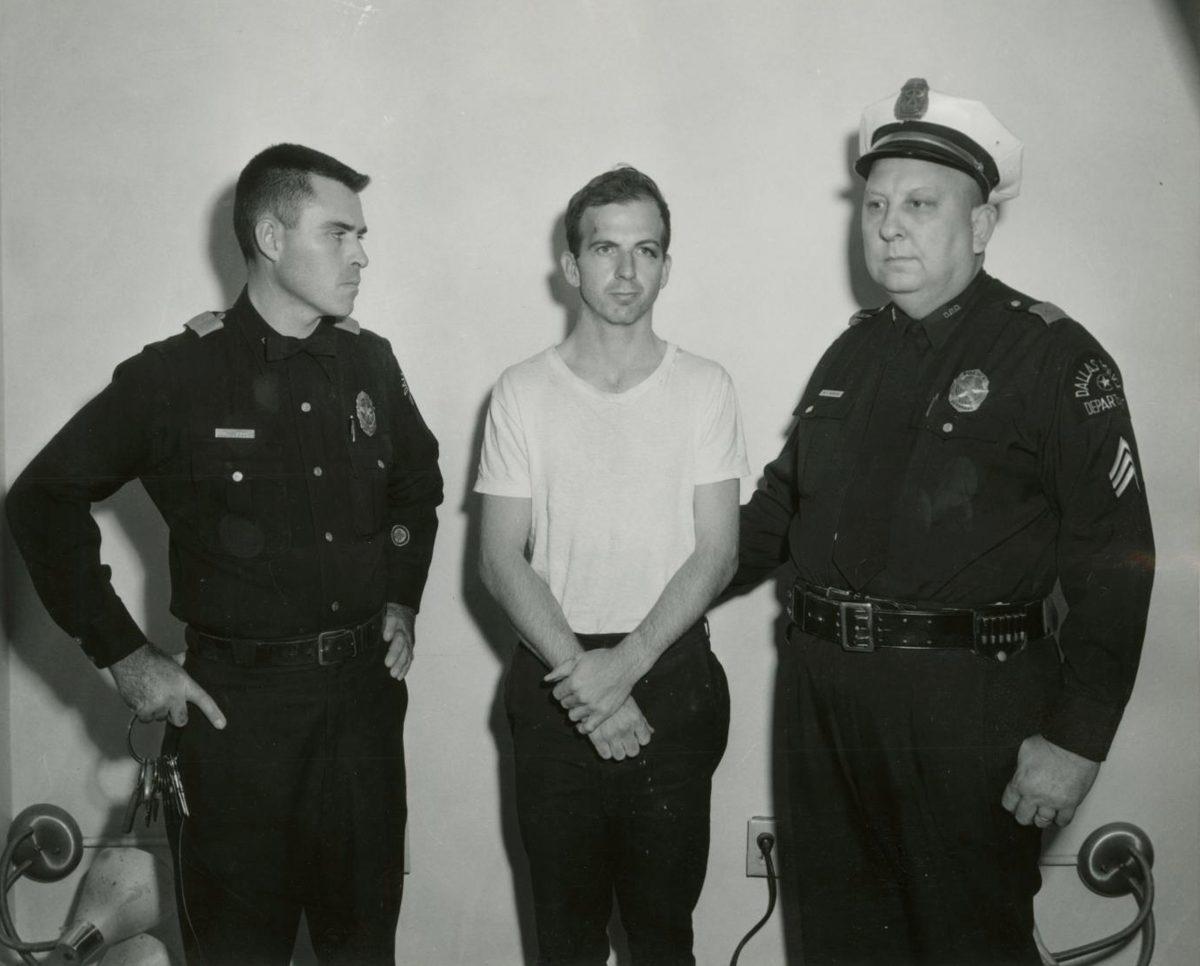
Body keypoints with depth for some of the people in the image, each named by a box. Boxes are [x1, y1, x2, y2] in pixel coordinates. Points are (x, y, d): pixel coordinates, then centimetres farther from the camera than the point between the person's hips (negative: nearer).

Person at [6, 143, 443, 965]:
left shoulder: (370, 362, 2)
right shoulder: (177, 375, -10)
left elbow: (419, 480, 20)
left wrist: (402, 601, 10)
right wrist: (124, 655, -7)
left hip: (365, 685, 4)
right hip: (236, 696, -4)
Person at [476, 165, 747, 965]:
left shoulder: (705, 389, 0)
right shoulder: (523, 393, 1)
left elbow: (717, 553, -4)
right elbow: (501, 558, -2)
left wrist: (625, 665, -15)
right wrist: (578, 674, -13)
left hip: (670, 677, 0)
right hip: (556, 681, 1)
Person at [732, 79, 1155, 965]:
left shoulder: (1055, 357, -8)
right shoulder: (854, 351, 12)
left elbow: (1113, 564, -12)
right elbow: (781, 503, 20)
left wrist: (1076, 738, -16)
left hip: (968, 707, -6)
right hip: (824, 692, 6)